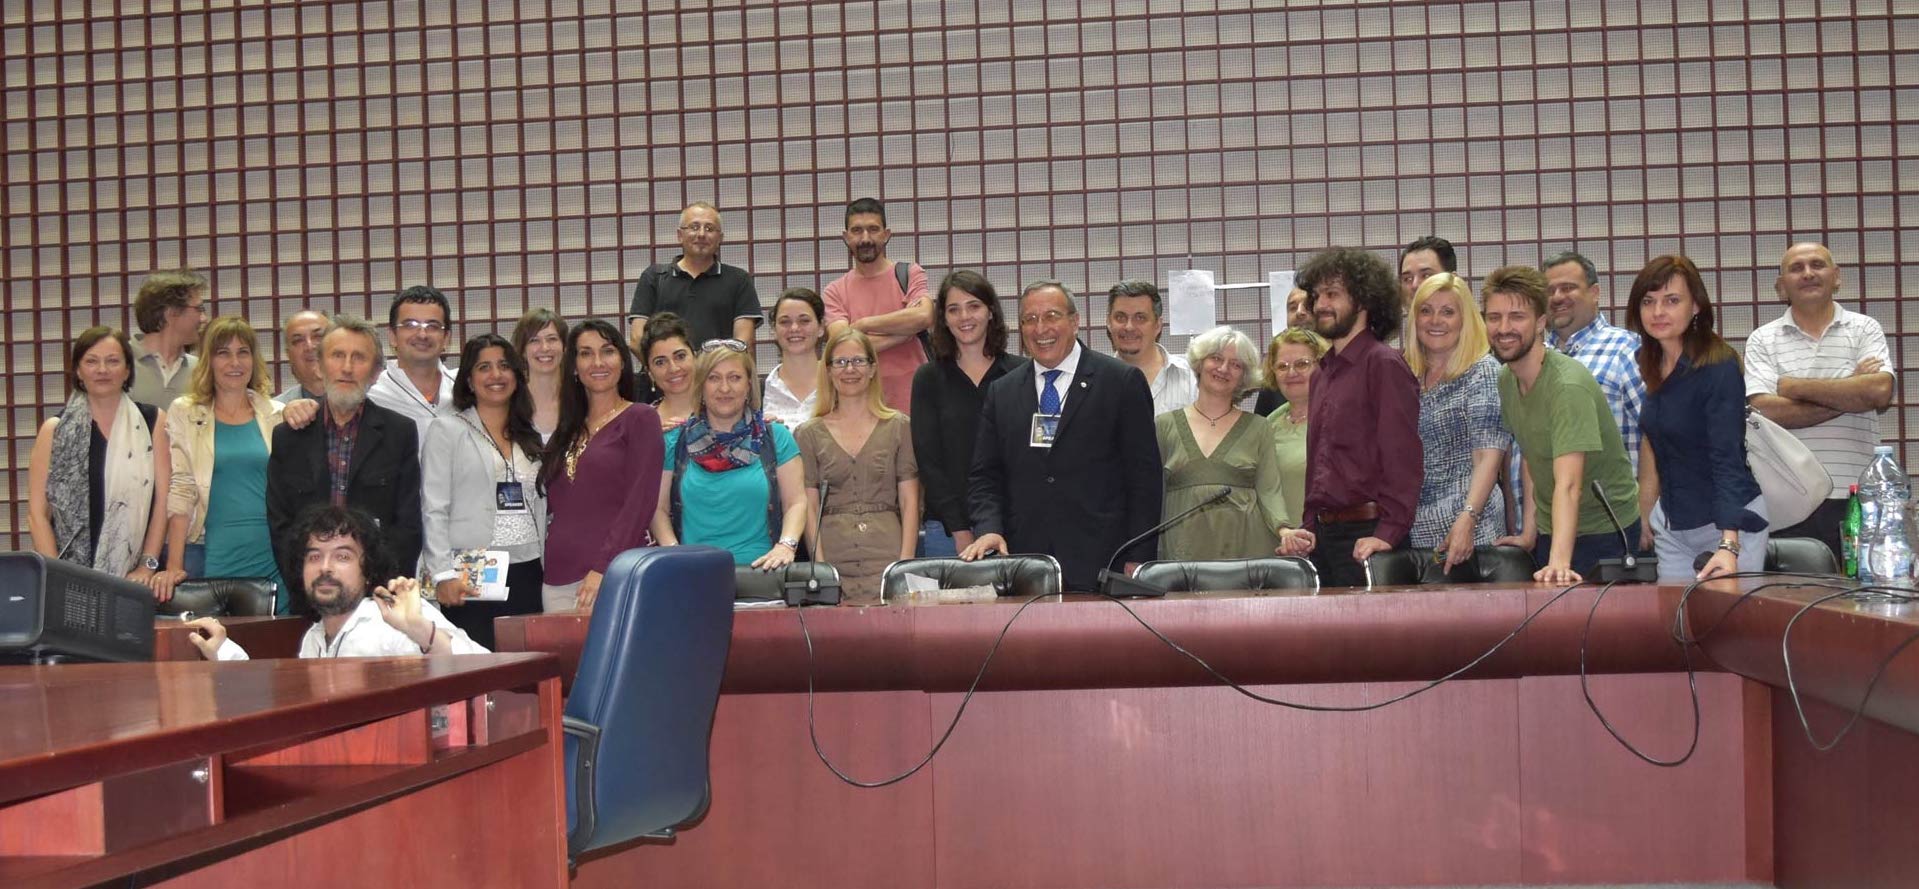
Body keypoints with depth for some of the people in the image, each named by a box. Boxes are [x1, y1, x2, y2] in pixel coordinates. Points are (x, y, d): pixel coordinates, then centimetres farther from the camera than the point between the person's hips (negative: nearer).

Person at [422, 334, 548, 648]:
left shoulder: (532, 436, 18)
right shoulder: (446, 430, 4)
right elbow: (433, 510, -2)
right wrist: (443, 574, -12)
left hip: (527, 576, 4)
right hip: (471, 580, -4)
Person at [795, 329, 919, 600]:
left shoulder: (899, 427, 9)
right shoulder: (809, 434, 10)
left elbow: (909, 501, 6)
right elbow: (809, 507, 6)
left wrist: (906, 564, -6)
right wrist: (820, 568, -7)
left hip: (886, 558, 0)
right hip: (833, 562, 0)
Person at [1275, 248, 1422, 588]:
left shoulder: (1384, 365, -7)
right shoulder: (1323, 374, 19)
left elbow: (1403, 461, -15)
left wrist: (1387, 533, -22)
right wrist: (1308, 527, 12)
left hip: (1365, 536, -8)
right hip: (1322, 536, 8)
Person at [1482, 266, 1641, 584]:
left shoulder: (1568, 386, -26)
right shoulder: (1506, 379, -1)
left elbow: (1568, 486, -35)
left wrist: (1559, 562, -44)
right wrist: (1529, 532, 2)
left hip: (1602, 533, -7)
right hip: (1548, 531, 7)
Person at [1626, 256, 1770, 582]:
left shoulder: (1719, 369, -19)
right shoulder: (1650, 364, 2)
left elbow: (1728, 459, -27)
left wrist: (1729, 546, -38)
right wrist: (1645, 513, 9)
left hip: (1730, 521, -6)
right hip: (1671, 524, 6)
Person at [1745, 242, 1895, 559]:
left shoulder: (1865, 329, 8)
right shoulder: (1762, 340, 7)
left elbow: (1879, 391, -11)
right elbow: (1765, 411, -9)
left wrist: (1796, 387, -6)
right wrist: (1850, 395, -8)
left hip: (1854, 498, 0)